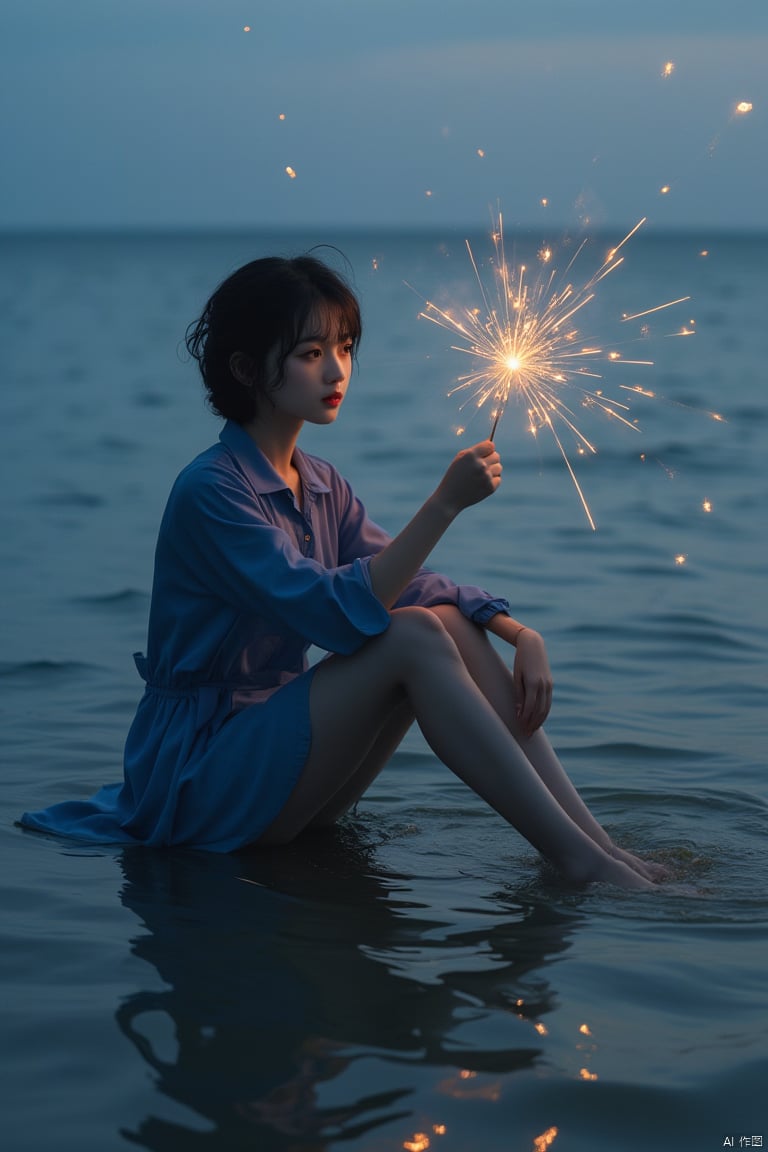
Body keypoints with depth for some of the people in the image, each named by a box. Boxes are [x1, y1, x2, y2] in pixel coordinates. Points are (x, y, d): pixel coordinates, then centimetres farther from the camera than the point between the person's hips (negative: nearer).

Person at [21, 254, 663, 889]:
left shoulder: (320, 486, 11)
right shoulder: (211, 491, -17)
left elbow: (414, 585, 6)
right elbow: (335, 612, -27)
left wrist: (521, 634, -11)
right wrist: (445, 503, -30)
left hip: (271, 749, 8)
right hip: (194, 778, -8)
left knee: (451, 621, -10)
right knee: (411, 636, -24)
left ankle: (601, 846, -15)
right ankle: (576, 860, -26)